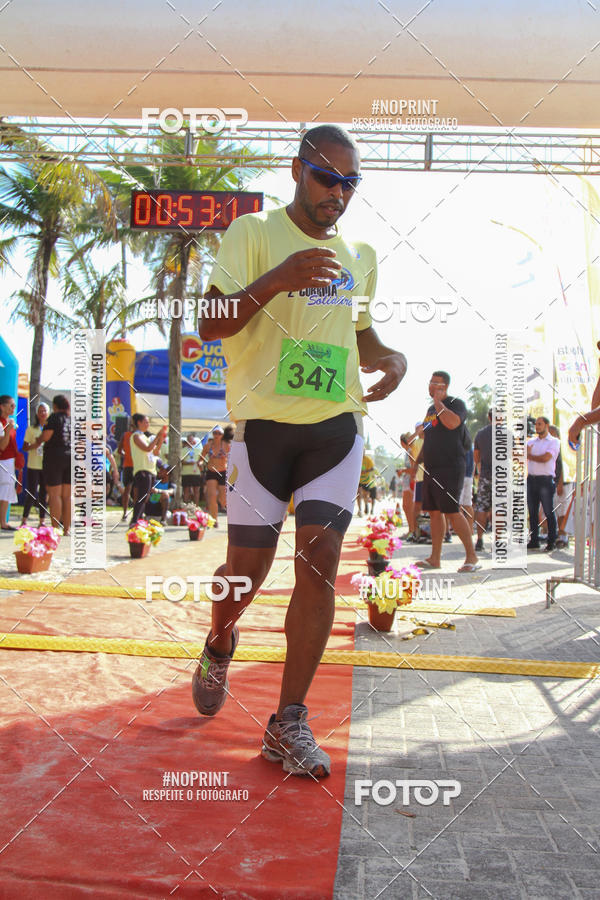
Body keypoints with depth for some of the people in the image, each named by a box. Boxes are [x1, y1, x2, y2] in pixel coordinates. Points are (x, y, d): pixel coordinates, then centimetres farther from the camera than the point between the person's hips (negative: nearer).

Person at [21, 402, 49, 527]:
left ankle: (42, 520, 12)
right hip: (33, 465, -2)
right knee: (31, 494, -3)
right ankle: (24, 520, 7)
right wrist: (35, 445, -17)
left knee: (44, 493, 5)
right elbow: (24, 447, 1)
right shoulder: (31, 428, 1)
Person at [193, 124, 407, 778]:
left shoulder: (360, 258, 15)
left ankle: (288, 722, 2)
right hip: (264, 424, -3)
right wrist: (276, 280, -26)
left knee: (319, 563, -8)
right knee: (246, 569, 1)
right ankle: (219, 646, 37)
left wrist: (392, 358, 5)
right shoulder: (253, 233, 0)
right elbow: (210, 324, -9)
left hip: (336, 428, 3)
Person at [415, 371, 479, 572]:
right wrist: (421, 462, 24)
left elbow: (452, 423, -26)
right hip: (431, 468, 8)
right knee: (434, 512, 7)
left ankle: (472, 557, -7)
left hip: (450, 468, -8)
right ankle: (435, 558, 11)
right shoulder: (431, 409, 21)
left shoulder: (455, 403, -4)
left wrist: (438, 402, -15)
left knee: (452, 511, -13)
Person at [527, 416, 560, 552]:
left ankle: (552, 542, 2)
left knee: (549, 512, -3)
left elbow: (545, 458, -12)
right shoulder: (531, 441, 17)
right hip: (531, 479, 5)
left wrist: (529, 456, -2)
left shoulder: (554, 441, 0)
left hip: (545, 480, -5)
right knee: (532, 511, 7)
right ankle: (534, 541, 14)